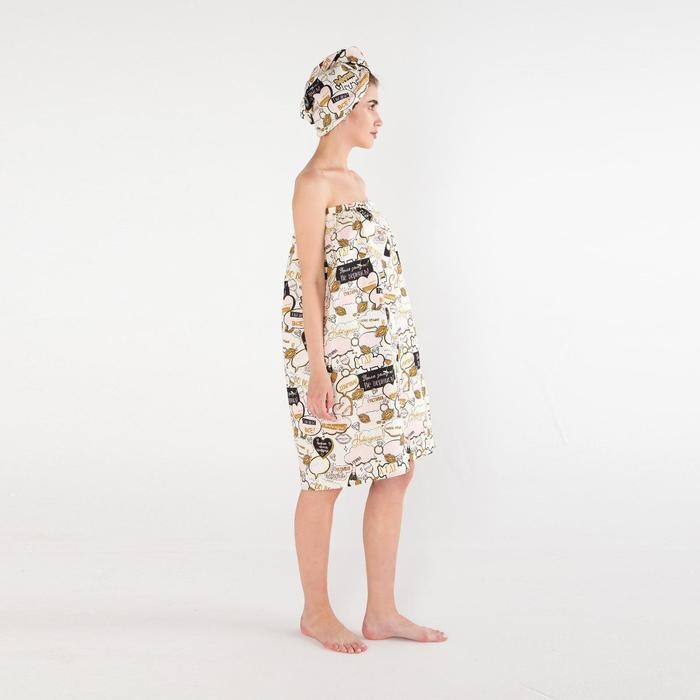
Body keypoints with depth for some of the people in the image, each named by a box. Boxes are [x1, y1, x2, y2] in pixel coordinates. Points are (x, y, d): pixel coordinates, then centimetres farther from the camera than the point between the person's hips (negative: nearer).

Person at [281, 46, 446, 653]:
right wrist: (317, 370, -18)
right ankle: (316, 613, 20)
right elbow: (309, 281, -15)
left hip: (381, 351, 9)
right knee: (327, 479, 3)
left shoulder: (353, 181, 15)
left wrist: (396, 350, 19)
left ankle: (382, 612, 20)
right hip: (337, 353, -9)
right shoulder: (313, 182, -11)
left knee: (397, 471, 10)